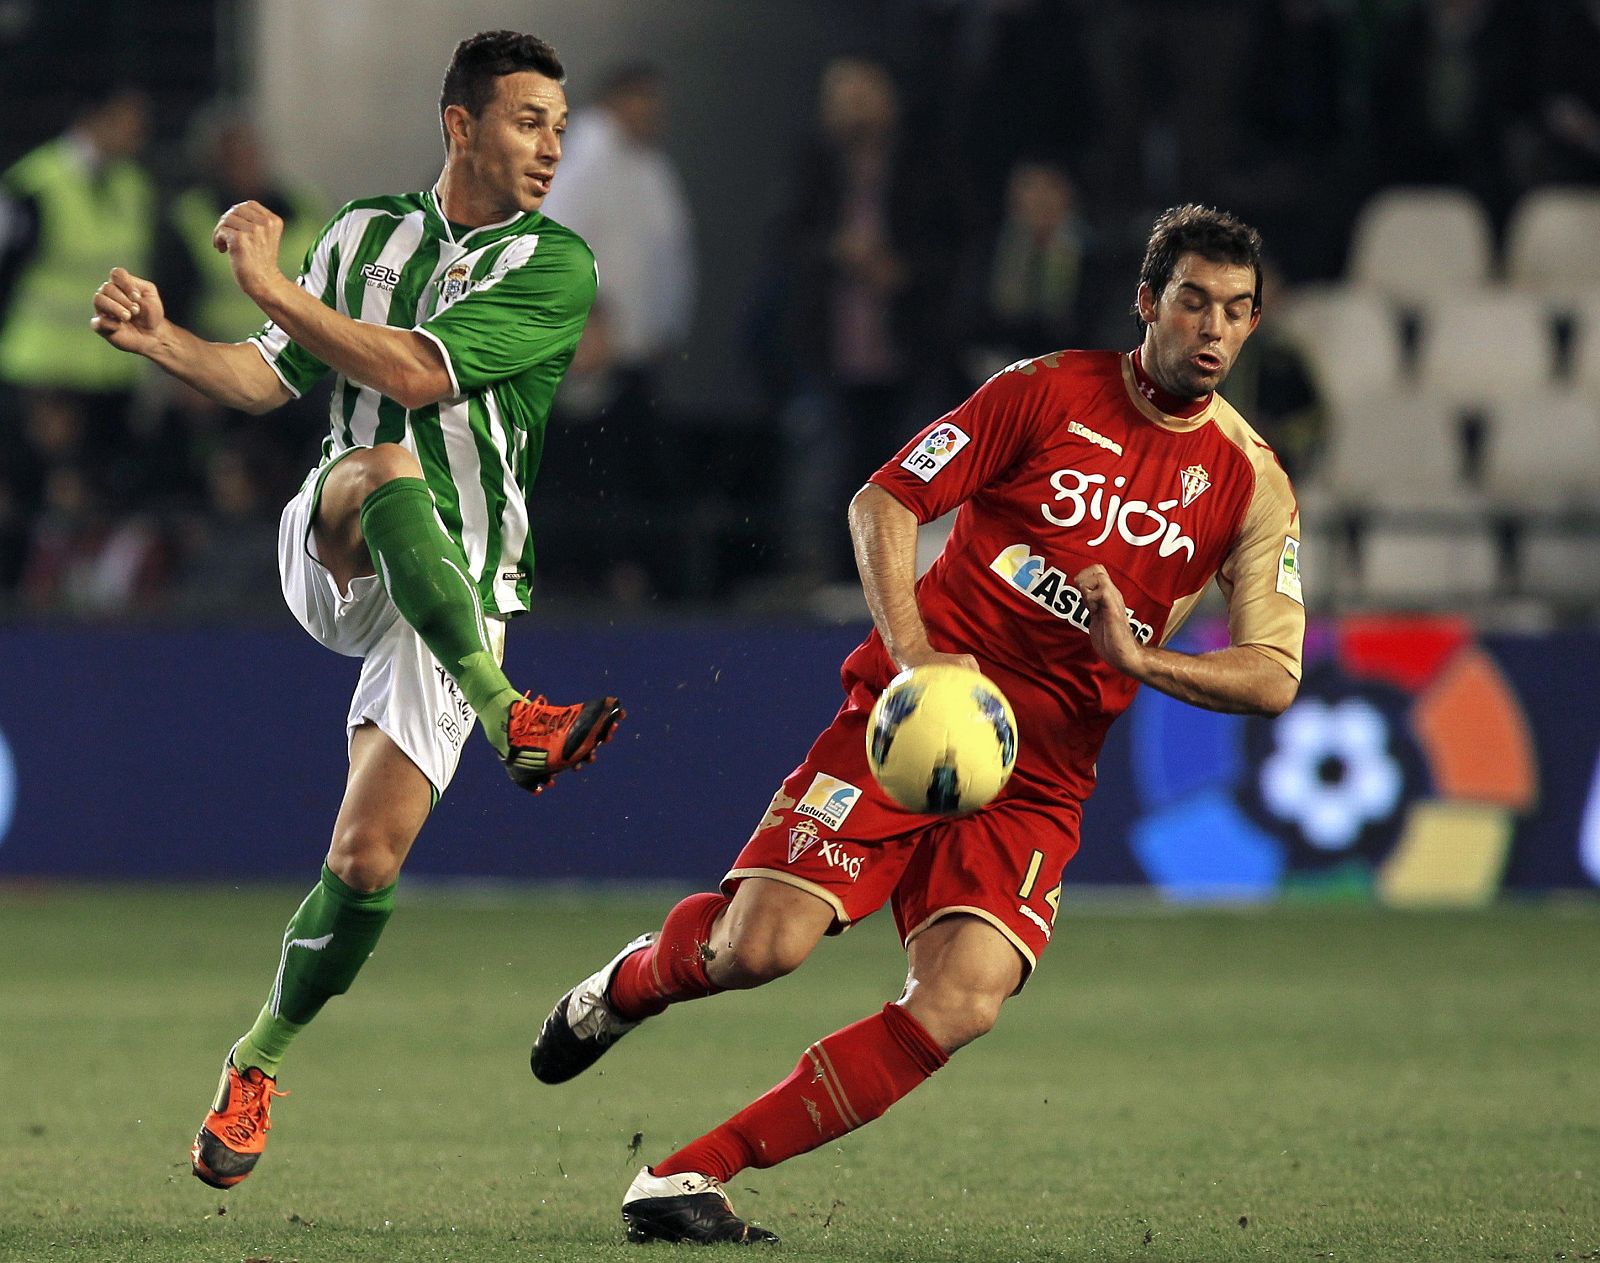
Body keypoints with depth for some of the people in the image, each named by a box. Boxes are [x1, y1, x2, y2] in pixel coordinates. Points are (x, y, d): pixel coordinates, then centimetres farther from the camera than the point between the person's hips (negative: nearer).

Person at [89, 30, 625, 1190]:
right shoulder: (366, 235, 11)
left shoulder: (554, 266, -3)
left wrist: (271, 286, -14)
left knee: (367, 862, -11)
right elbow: (271, 380, 13)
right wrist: (164, 340, -6)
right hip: (331, 558, 2)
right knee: (387, 471, -36)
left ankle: (257, 1063, 11)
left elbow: (413, 374, -14)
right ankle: (507, 716, -43)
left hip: (456, 594, -2)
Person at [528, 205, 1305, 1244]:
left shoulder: (1252, 483, 5)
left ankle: (689, 1175, -14)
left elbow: (1274, 676, 2)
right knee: (762, 945, -18)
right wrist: (912, 654, -14)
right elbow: (884, 502, 0)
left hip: (1039, 781, 2)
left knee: (961, 1004, -21)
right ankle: (633, 982, 20)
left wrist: (1135, 656, -15)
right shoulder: (1048, 391, -1)